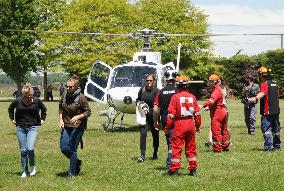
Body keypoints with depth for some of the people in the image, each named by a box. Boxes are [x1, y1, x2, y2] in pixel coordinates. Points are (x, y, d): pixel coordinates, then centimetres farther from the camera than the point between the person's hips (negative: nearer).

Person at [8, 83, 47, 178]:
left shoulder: (36, 101, -5)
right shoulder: (17, 101, -4)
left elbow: (44, 109, 16)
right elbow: (10, 109, 18)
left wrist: (42, 119, 11)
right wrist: (12, 119, 13)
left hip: (33, 127, -2)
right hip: (21, 128, 2)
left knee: (30, 148, -17)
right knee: (23, 150, 3)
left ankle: (32, 166, 7)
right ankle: (24, 171, 14)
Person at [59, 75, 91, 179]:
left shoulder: (81, 97, -14)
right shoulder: (65, 94, 1)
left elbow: (88, 112, -8)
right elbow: (61, 108, 17)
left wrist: (78, 117, -23)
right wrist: (61, 120, 4)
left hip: (77, 126, -5)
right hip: (66, 126, 5)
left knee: (72, 150, -1)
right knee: (64, 148, 2)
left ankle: (72, 172, 11)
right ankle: (77, 162, 28)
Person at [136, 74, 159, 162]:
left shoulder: (156, 91, -7)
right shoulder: (142, 90, 4)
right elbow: (138, 99, 20)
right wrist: (139, 103, -1)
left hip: (153, 116, -2)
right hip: (144, 115, 2)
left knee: (155, 135, 11)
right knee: (143, 133, -11)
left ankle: (155, 154, 28)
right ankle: (142, 155, -11)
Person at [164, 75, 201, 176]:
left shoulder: (175, 97, -9)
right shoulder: (192, 97, 4)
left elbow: (171, 114, -9)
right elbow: (197, 113, 8)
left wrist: (167, 128, -2)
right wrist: (198, 126, 19)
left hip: (179, 123, -4)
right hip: (190, 123, 4)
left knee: (176, 147, 2)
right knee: (191, 147, 13)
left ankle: (174, 169, 2)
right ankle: (193, 170, 16)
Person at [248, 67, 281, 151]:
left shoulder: (265, 84, -10)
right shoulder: (274, 84, 16)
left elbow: (262, 93, -30)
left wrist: (255, 98, -46)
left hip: (267, 111, -8)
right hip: (276, 110, 8)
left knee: (266, 129, -8)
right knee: (276, 129, 15)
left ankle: (268, 147, -15)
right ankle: (277, 146, 21)